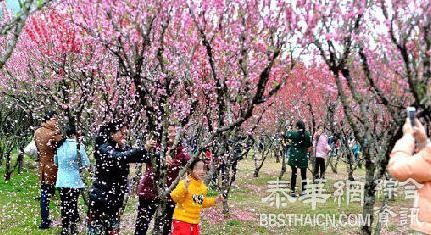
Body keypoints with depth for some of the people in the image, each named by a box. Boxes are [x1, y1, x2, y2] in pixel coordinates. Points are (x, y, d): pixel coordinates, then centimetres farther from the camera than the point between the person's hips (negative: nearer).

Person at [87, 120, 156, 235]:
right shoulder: (104, 148, -11)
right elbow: (119, 158, -31)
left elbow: (145, 158, 1)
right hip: (99, 200, -7)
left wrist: (149, 150, -19)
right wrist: (144, 149, -34)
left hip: (114, 202, 7)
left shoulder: (123, 149, 10)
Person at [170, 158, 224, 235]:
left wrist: (215, 200, 15)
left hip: (195, 222, 8)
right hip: (182, 220, -8)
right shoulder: (184, 183, -17)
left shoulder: (203, 187, 9)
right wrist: (184, 186, -37)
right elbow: (175, 198, -25)